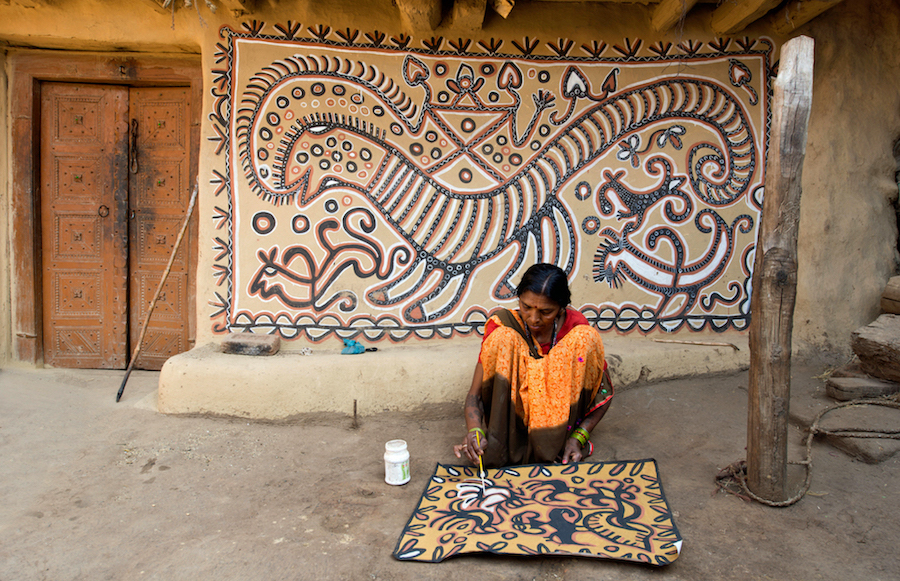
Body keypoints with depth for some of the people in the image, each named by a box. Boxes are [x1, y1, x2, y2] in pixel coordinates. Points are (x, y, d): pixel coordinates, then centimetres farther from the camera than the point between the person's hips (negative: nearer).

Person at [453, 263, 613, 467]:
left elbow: (604, 393, -5)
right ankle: (500, 448, -23)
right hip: (512, 417, -1)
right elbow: (474, 395, -16)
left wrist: (578, 437, -19)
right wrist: (474, 431, -37)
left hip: (562, 418, 1)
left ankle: (555, 447, -18)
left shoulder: (577, 328, -13)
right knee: (502, 339, -25)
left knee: (585, 340, -23)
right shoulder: (501, 327, -15)